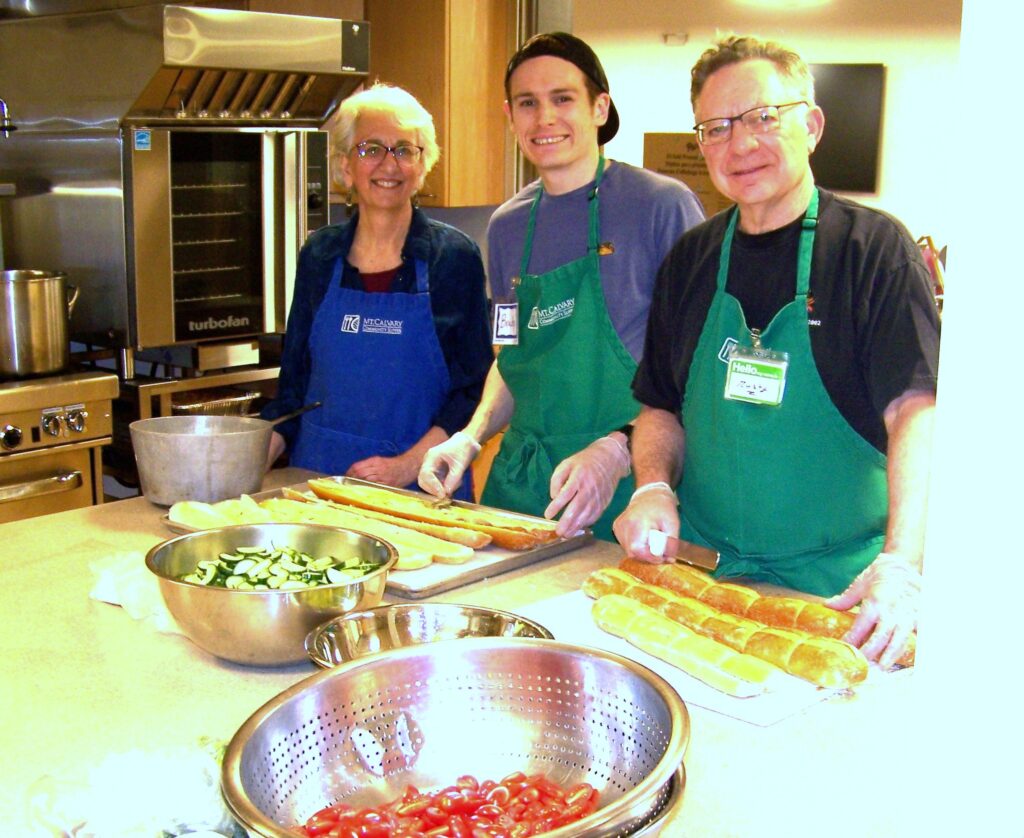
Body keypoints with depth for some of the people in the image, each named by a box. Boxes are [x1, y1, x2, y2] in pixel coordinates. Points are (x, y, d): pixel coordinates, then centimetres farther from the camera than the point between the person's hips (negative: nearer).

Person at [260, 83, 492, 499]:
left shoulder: (455, 256, -2)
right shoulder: (319, 255, 8)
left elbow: (474, 387, -3)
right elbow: (295, 381, 12)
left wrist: (409, 464, -14)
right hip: (318, 477, 2)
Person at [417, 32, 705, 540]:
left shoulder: (661, 204, -8)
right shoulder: (506, 226, 10)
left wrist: (616, 449, -20)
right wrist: (470, 437, 3)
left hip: (624, 485, -5)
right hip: (518, 480, 5)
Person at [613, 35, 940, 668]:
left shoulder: (874, 247, -8)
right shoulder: (691, 260, 8)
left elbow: (917, 412, -19)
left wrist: (901, 565, -32)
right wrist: (654, 487, -7)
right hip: (699, 569, 4)